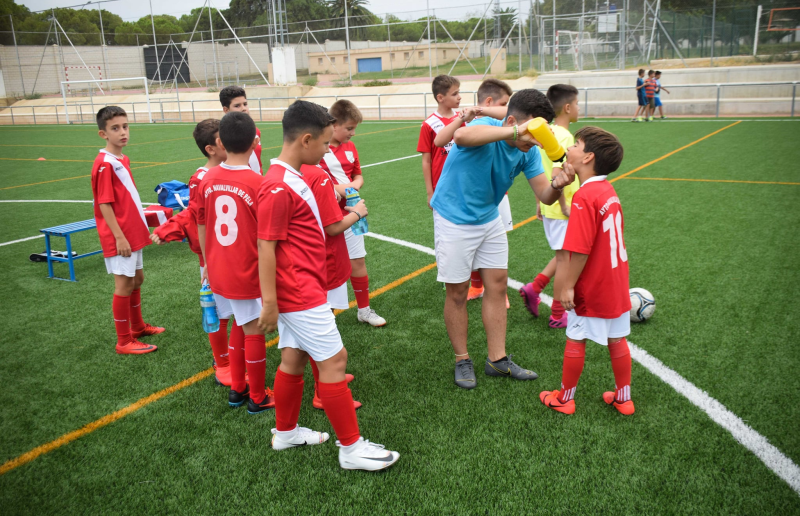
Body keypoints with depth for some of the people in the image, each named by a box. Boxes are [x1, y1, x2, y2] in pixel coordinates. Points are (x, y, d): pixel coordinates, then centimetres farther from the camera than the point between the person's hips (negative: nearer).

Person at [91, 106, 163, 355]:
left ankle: (137, 326, 36)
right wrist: (119, 237, -21)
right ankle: (124, 342, 10)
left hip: (133, 232, 9)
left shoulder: (123, 160, 9)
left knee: (137, 278, 19)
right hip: (119, 237, -9)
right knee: (124, 284, -1)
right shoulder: (104, 164, -17)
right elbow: (104, 204, -19)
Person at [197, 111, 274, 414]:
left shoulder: (208, 179, -2)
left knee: (239, 325, 22)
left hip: (218, 272, 6)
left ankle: (236, 389, 33)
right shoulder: (257, 183, -17)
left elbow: (201, 227, 7)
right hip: (249, 274, -6)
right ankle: (257, 398, 23)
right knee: (254, 331, 9)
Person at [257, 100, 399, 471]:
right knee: (333, 360, -4)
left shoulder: (291, 178, 12)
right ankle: (351, 447, 7)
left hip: (301, 289, 10)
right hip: (300, 292, -10)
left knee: (293, 358, 18)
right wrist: (269, 303, -19)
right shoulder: (278, 188, -20)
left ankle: (286, 432, 34)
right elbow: (266, 246, -20)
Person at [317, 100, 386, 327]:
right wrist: (334, 189, -24)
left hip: (349, 215, 6)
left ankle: (364, 309, 25)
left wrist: (355, 184, -4)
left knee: (358, 261, 10)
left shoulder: (350, 147, 7)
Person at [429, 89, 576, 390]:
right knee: (458, 292, 3)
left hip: (490, 219, 7)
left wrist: (556, 185, -35)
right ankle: (462, 361, 21)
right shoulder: (485, 128, -27)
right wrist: (516, 132, -58)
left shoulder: (527, 152, -8)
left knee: (497, 286, 8)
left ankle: (497, 360, 22)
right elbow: (462, 136, -53)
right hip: (455, 221, -6)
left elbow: (544, 195, -12)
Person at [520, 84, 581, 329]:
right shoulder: (564, 137, -19)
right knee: (565, 258, 3)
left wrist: (540, 202, 20)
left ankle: (534, 289, 16)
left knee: (564, 255, 22)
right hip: (562, 210, -9)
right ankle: (557, 316, 14)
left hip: (548, 207, 9)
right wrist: (564, 206, -23)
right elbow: (557, 176, -30)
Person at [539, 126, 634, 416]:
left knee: (575, 341, 8)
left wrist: (568, 286, -17)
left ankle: (564, 398, 23)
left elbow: (581, 249, -25)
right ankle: (623, 398, 31)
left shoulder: (584, 197, -23)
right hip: (616, 285, 8)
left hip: (591, 290, -8)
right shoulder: (607, 190, 3)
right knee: (617, 340, 17)